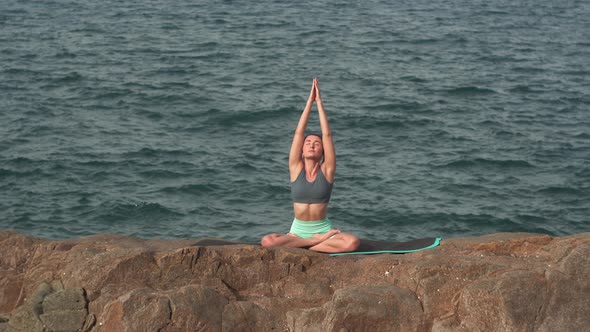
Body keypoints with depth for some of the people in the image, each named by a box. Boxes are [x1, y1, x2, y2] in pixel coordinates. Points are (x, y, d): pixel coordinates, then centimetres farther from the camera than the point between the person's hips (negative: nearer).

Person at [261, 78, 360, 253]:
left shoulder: (326, 170, 1)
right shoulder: (296, 168, 3)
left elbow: (327, 135, -5)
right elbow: (299, 133, -2)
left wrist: (319, 101, -4)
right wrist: (310, 101, -3)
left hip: (323, 229, -1)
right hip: (298, 230, 1)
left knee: (353, 242, -32)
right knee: (267, 241, -30)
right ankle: (318, 241, -17)